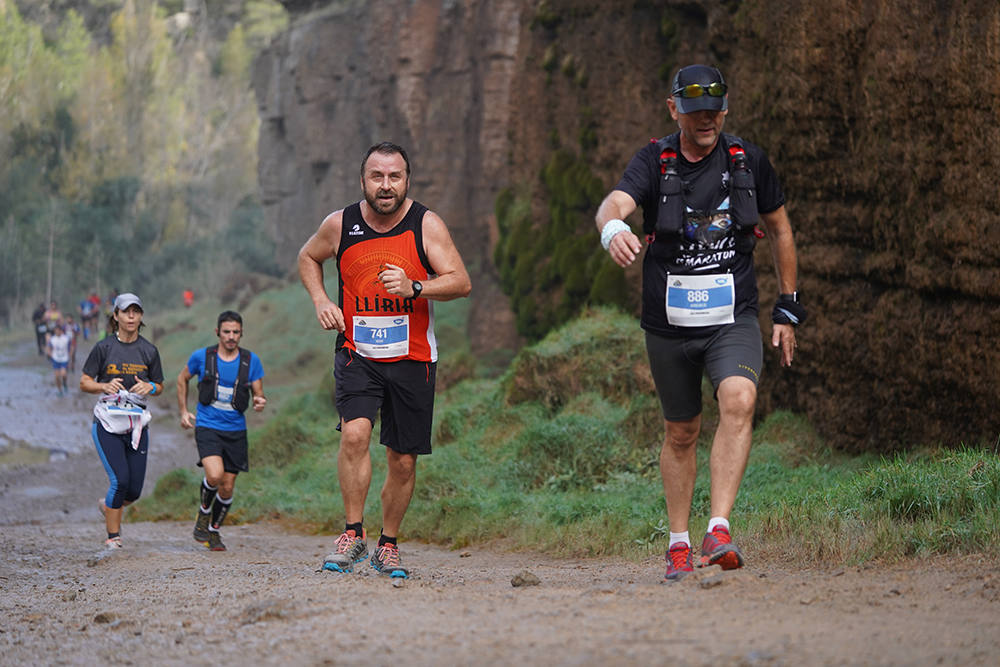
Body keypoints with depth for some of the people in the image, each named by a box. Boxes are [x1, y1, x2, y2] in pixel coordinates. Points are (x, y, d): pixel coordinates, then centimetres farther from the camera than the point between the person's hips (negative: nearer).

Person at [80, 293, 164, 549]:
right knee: (120, 480, -16)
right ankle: (113, 536, -1)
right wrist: (106, 386, -18)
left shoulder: (149, 351, 5)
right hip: (108, 422, -3)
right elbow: (85, 382, 2)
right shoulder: (103, 347, -2)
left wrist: (149, 387, -10)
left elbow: (159, 386, 13)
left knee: (134, 490, 1)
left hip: (137, 424, 3)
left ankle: (108, 506, 35)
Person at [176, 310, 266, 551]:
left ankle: (214, 530, 26)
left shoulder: (251, 361, -1)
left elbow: (258, 394, 4)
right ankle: (204, 512, 6)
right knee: (215, 475, -24)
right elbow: (182, 379, 15)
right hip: (207, 427, -2)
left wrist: (259, 402, -19)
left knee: (227, 488, 3)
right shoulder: (202, 357, -3)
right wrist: (183, 411, 9)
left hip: (236, 431, 2)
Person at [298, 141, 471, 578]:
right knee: (354, 433, -24)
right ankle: (353, 534, -13)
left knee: (403, 460, 5)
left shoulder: (426, 225, -6)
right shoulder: (340, 224, -2)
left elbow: (461, 282, -11)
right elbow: (308, 257, 18)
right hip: (357, 353, 0)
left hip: (412, 359, 0)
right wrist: (320, 301, 1)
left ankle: (387, 547, 23)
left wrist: (415, 288, -28)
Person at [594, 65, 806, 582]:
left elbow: (780, 229, 14)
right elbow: (614, 203, -23)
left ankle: (719, 531, -30)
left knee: (738, 401, -27)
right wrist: (613, 228, -49)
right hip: (669, 324, 0)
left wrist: (787, 310, 13)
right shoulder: (654, 161, -4)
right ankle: (679, 543, 28)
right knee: (681, 433, 11)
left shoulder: (748, 160, 1)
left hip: (734, 318, 0)